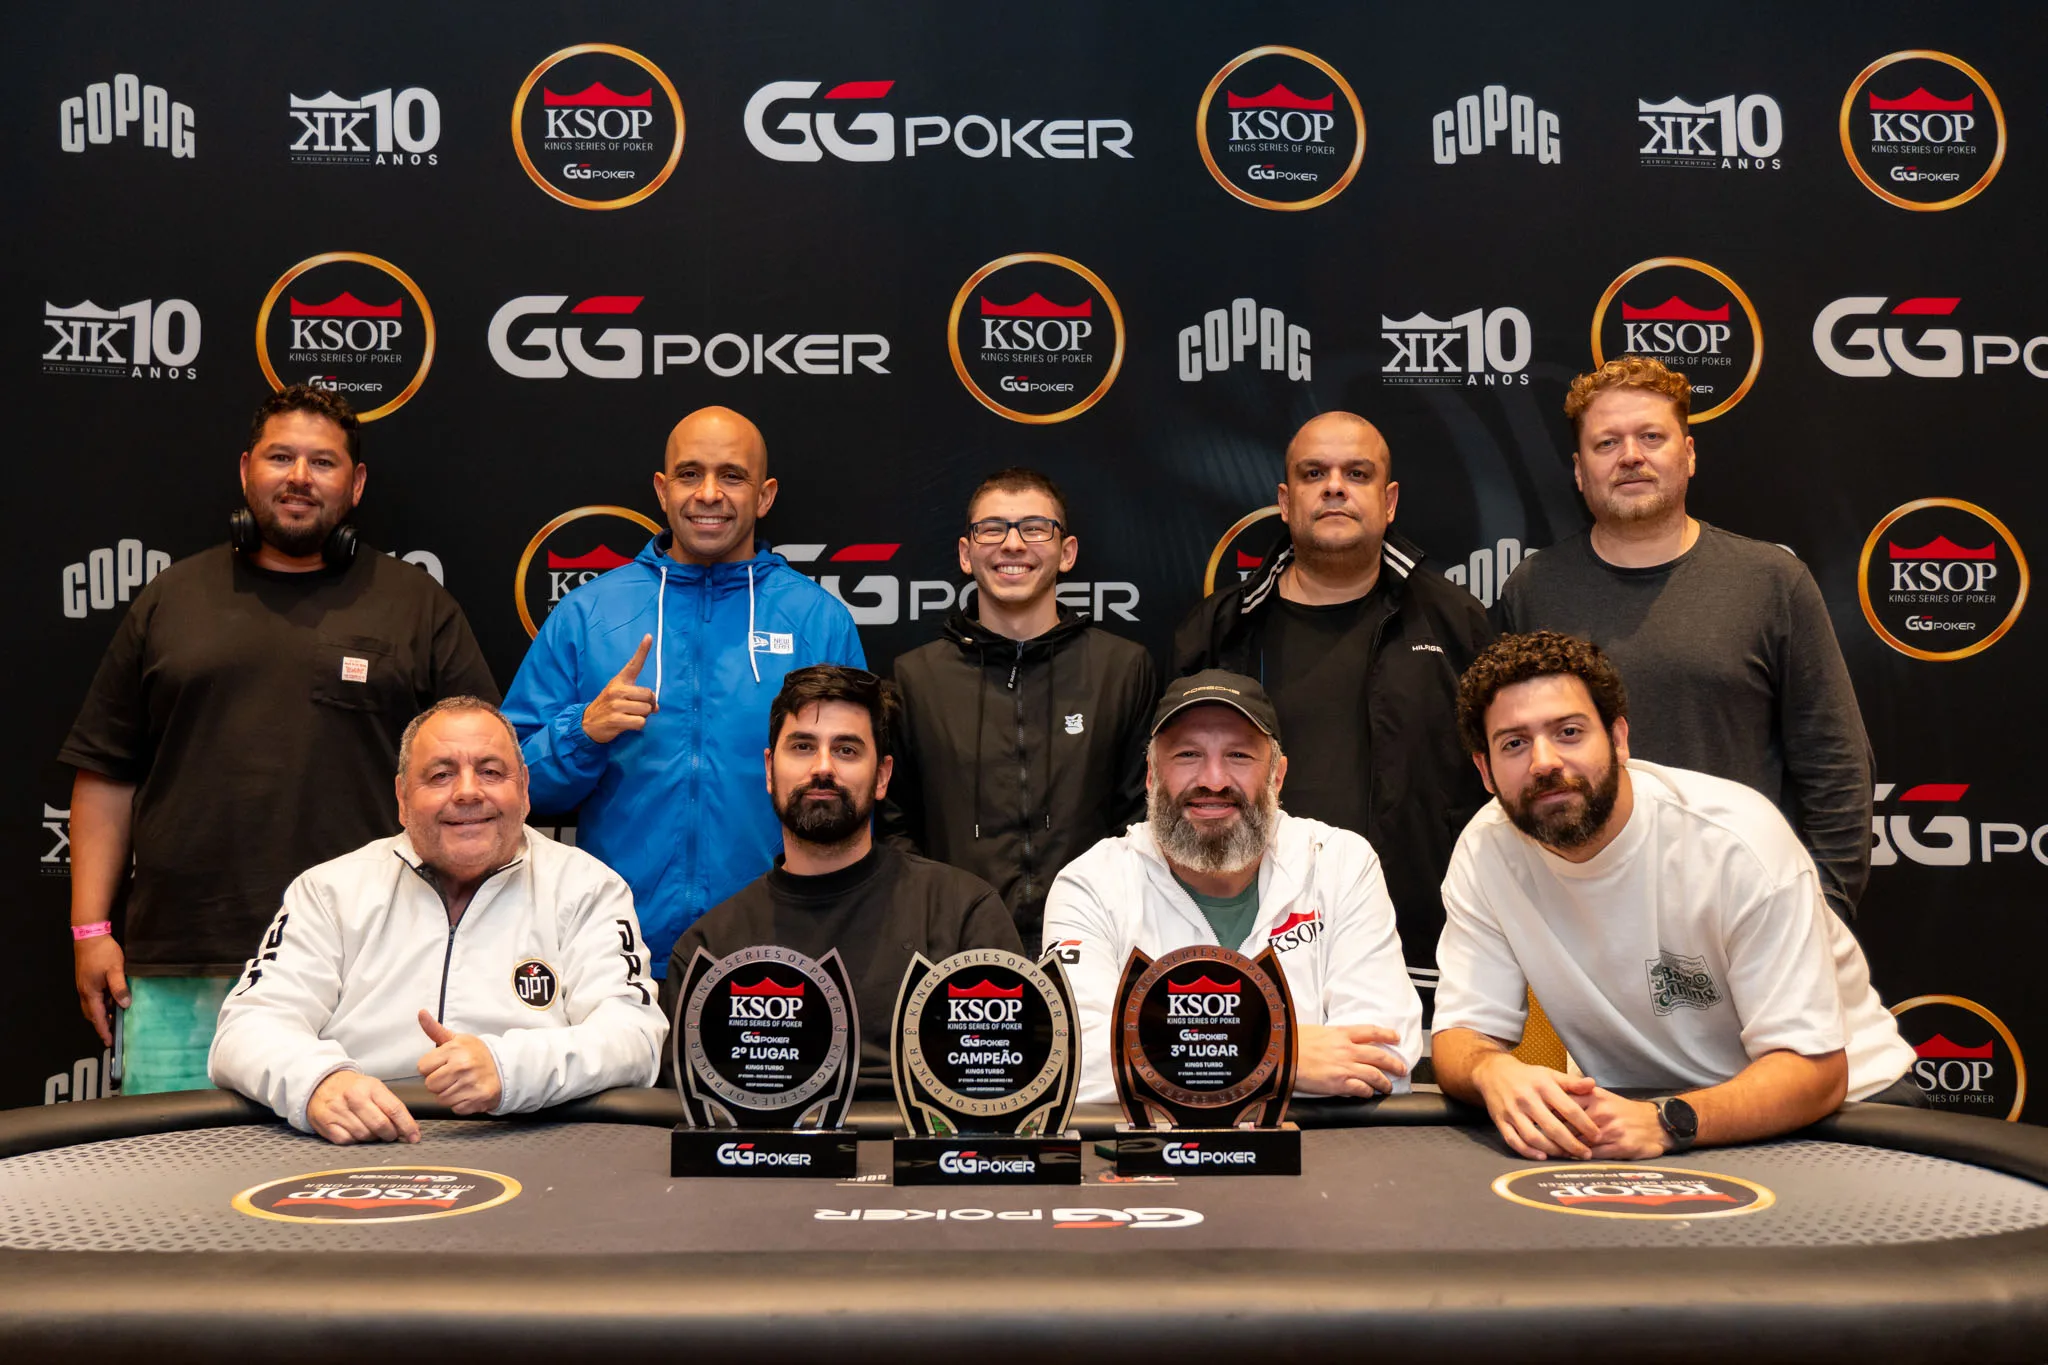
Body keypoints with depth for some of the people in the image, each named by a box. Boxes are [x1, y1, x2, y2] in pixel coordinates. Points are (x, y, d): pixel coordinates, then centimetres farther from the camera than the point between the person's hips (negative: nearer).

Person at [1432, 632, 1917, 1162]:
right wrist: (1492, 1071, -33)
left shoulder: (1738, 841, -24)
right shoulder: (1485, 851, -11)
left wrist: (1667, 1121, -42)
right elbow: (1463, 1033, -8)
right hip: (1645, 1105, 3)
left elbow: (1814, 1066, -25)